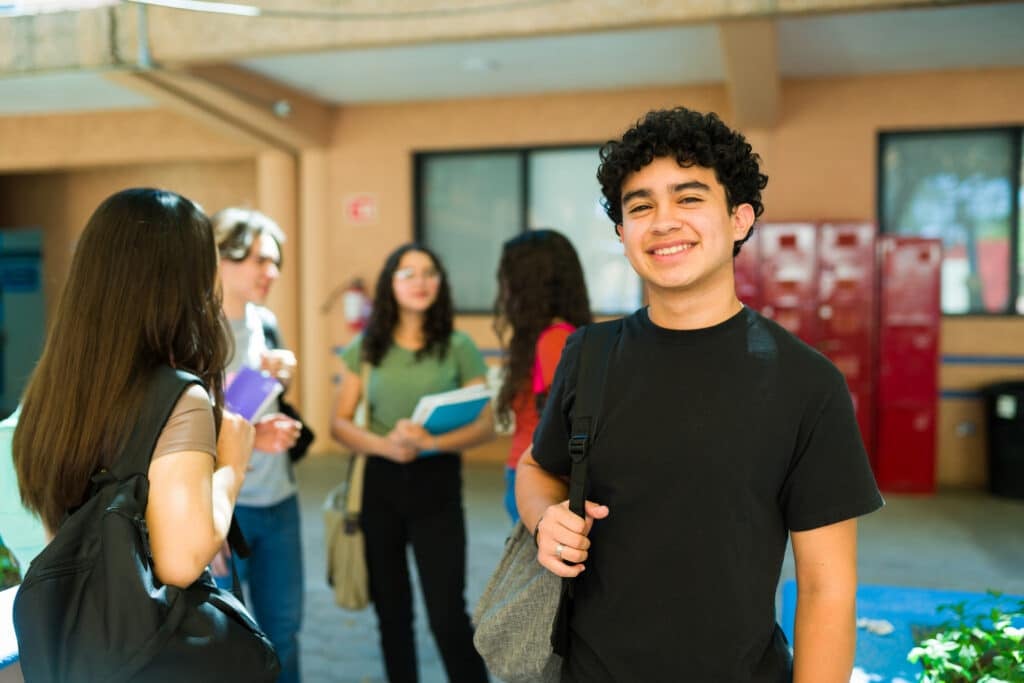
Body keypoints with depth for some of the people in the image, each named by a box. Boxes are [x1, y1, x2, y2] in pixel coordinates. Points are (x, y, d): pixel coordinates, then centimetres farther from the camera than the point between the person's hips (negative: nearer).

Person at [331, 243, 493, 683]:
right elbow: (340, 424, 2)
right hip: (379, 483, 3)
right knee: (391, 609, 14)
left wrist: (432, 441, -22)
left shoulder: (458, 347, -2)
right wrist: (385, 445, -17)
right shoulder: (365, 348, 3)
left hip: (436, 484, -2)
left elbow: (487, 424, -5)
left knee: (447, 613, -5)